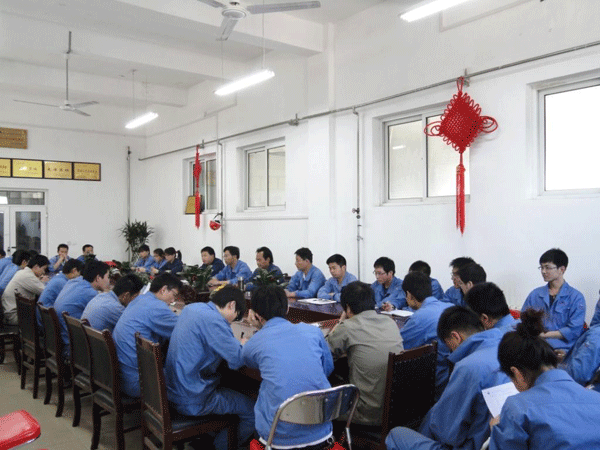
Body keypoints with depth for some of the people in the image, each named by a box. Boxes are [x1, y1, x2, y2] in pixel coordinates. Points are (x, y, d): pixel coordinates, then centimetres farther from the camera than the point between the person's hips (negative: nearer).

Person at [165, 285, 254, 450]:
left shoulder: (191, 308, 4)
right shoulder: (213, 320, -23)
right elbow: (237, 360, -22)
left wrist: (237, 344, 9)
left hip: (173, 390, 10)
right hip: (192, 402, -9)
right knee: (252, 410, -2)